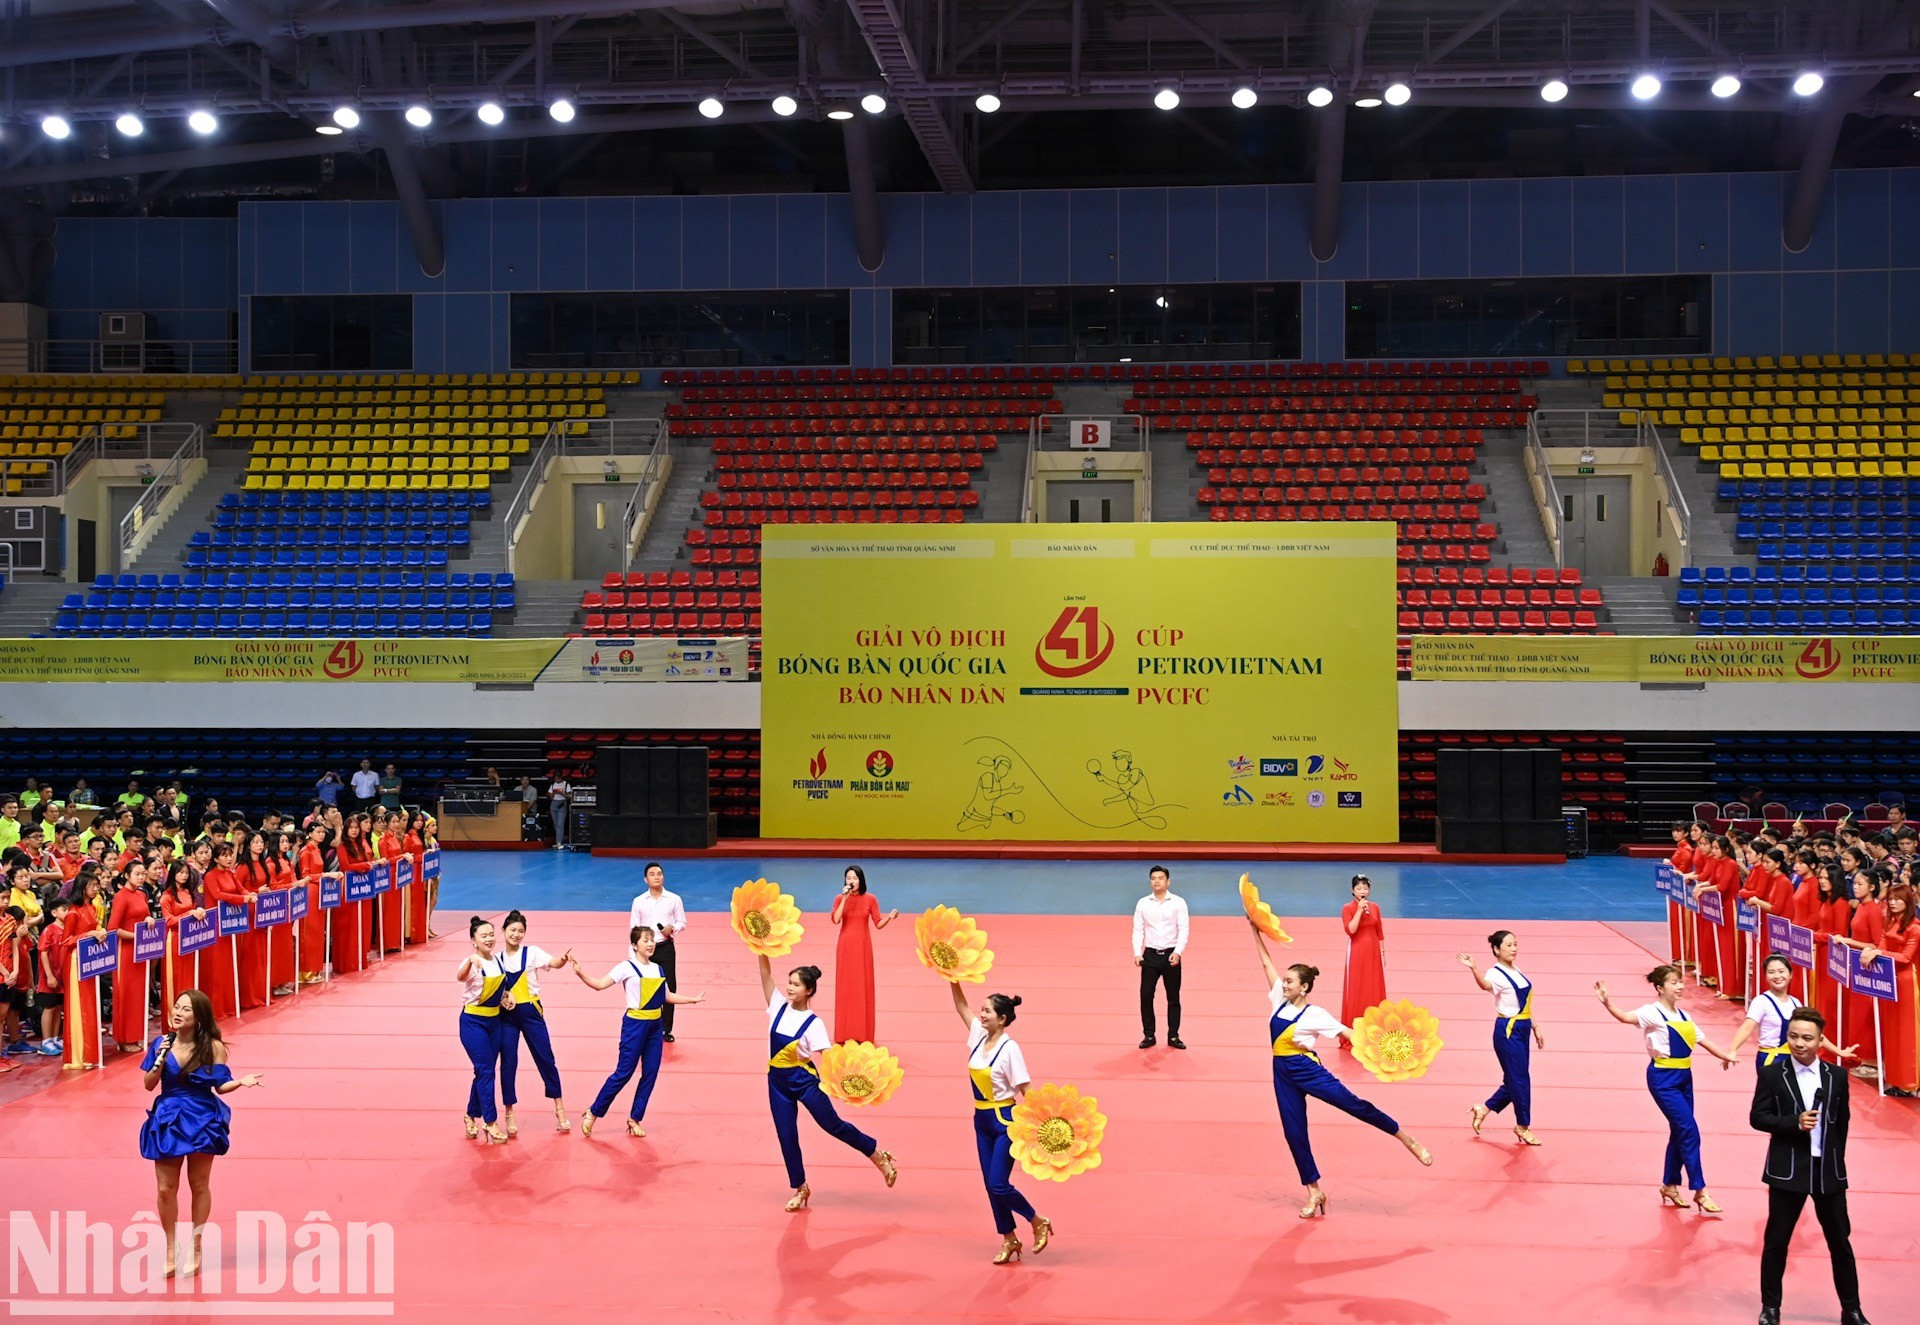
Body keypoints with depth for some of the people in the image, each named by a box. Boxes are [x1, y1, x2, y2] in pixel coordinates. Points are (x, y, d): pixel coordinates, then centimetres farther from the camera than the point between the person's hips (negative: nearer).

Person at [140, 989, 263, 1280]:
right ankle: (171, 1250, 21)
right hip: (168, 1121, 2)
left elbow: (220, 1085, -5)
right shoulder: (161, 1043, -3)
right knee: (166, 1189, 5)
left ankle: (195, 1249, 25)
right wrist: (160, 1060, -16)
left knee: (199, 1186, 10)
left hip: (201, 1121, -2)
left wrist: (241, 1082, -24)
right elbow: (148, 1084, 0)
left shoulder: (213, 1048, -10)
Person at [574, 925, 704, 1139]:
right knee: (623, 1073, -6)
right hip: (635, 1024, -6)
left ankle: (634, 1119, 16)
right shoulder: (627, 967, -8)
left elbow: (668, 997, 19)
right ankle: (593, 1113, 7)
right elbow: (600, 984, -13)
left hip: (655, 1025, 6)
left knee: (651, 1073, 5)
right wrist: (581, 974, -28)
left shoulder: (658, 969, 10)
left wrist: (694, 999, 22)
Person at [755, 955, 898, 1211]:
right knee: (786, 1136, 8)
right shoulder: (779, 1007, -2)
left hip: (804, 1080, -5)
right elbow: (765, 974, -6)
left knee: (833, 1125, 1)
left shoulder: (813, 1023, -13)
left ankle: (880, 1156, 18)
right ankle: (800, 1188, 24)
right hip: (778, 1082, 5)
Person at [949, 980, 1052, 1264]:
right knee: (991, 1185, 9)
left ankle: (1039, 1222, 14)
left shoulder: (1009, 1049, -17)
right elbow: (961, 1006, 10)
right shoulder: (978, 1035, 2)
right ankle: (1009, 1239, 21)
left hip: (1005, 1120, -8)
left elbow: (1026, 1090, -17)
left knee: (999, 1184, -8)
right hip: (982, 1120, 8)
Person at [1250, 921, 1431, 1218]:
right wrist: (1256, 932, 9)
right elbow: (1267, 963, 9)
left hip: (1308, 1069, -6)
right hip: (1284, 1075, 6)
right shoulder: (1280, 1000, 4)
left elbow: (1346, 1032, -11)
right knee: (1293, 1133, 5)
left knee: (1354, 1104, -17)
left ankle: (1406, 1139, -3)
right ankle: (1314, 1192, 15)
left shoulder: (1315, 1015, -9)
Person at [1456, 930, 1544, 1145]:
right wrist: (1473, 968, -58)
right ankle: (1523, 1126, 13)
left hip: (1522, 1030, 8)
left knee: (1515, 1080, 12)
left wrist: (1535, 1028, 20)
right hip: (1507, 1031, -8)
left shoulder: (1516, 973, 12)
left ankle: (1483, 1109, 27)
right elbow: (1485, 985, -40)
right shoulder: (1496, 974, -15)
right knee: (1520, 1079, -1)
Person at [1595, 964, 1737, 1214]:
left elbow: (1700, 1039, 20)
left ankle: (1669, 1185, 27)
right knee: (1689, 1131, -11)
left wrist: (1724, 1056, 20)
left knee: (1680, 1132, 12)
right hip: (1663, 1078, -8)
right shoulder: (1652, 1013, -11)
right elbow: (1626, 1018, -25)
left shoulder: (1683, 1016, 12)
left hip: (1684, 1076, 8)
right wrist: (1607, 1004, -42)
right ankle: (1700, 1192, -4)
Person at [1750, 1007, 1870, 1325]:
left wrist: (1835, 1160, 6)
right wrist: (1795, 1123, -20)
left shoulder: (1836, 1076, 2)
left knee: (1840, 1240, 10)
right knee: (1777, 1239, 5)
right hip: (1787, 1170, -2)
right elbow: (1757, 1118, -6)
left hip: (1828, 1171, 2)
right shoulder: (1771, 1075, -5)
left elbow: (1842, 1122, 8)